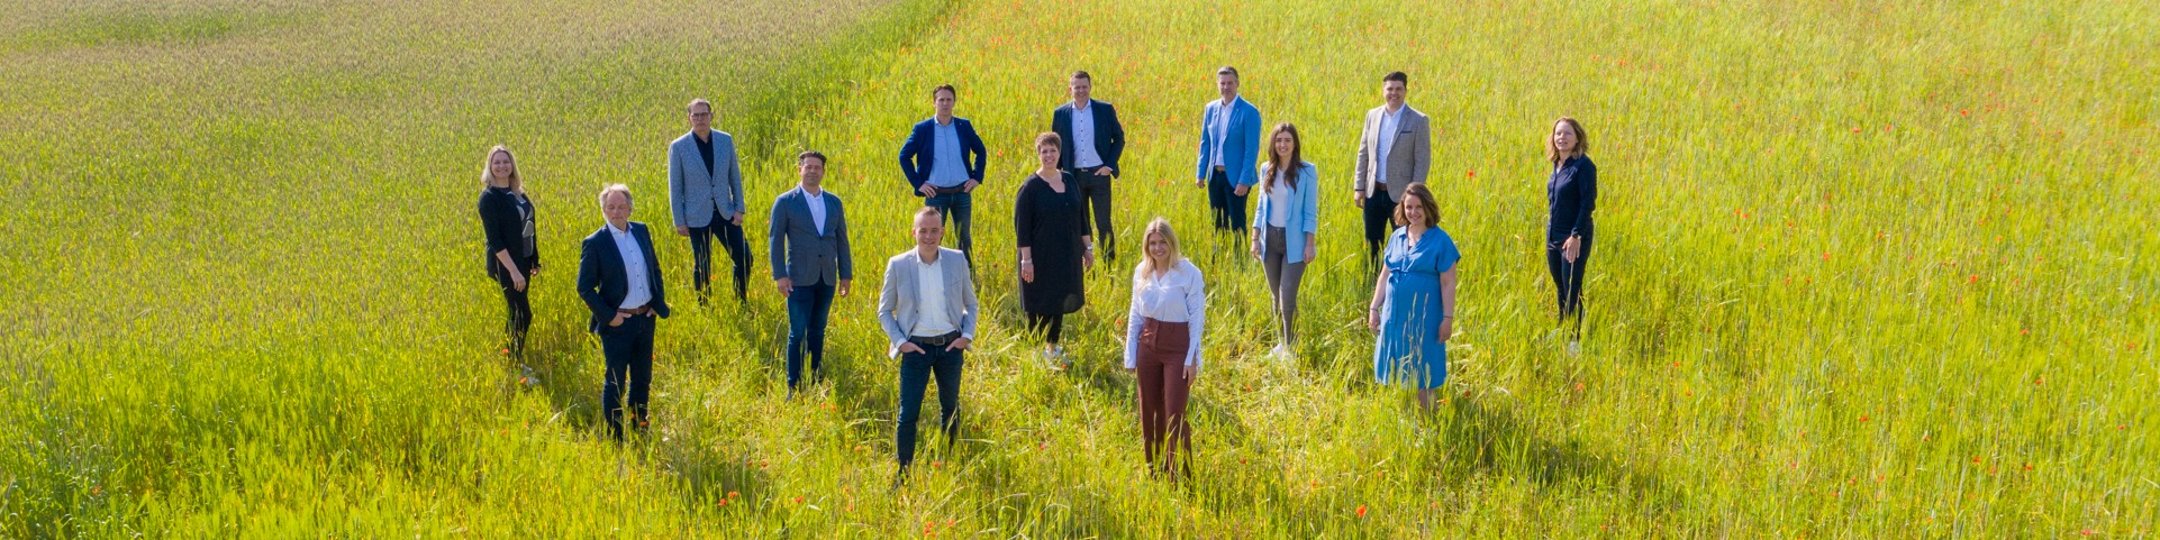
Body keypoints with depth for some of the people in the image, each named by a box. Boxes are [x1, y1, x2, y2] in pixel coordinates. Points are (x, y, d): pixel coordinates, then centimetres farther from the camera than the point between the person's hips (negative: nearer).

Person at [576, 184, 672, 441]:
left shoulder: (641, 231, 3)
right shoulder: (595, 243, -13)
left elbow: (655, 269, 15)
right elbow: (584, 287, -10)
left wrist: (659, 302, 6)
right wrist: (608, 316, -14)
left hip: (645, 318, 5)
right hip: (617, 323, -5)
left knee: (642, 378, 17)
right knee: (615, 382, 2)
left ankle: (640, 426, 31)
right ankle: (615, 438, 12)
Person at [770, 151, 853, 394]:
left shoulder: (834, 202, 9)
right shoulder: (786, 202, -3)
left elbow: (841, 239, 12)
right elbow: (776, 240, -4)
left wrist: (846, 274, 9)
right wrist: (780, 276, -10)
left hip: (827, 278, 4)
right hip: (800, 279, -4)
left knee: (818, 331, 10)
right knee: (797, 333, -4)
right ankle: (794, 386, 1)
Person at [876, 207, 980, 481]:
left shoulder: (957, 261, -2)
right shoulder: (898, 265, -7)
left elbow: (971, 305, 10)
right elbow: (884, 311, 3)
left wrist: (967, 335, -3)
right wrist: (899, 342, -8)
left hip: (950, 346, 2)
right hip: (916, 347, -2)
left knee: (950, 409, 14)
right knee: (908, 414, -4)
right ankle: (903, 473, 6)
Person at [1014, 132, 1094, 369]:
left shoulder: (1068, 180, 4)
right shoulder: (1030, 187, -12)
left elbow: (1080, 216, 13)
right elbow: (1021, 225, -13)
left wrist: (1088, 246, 12)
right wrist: (1026, 259, -17)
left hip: (1067, 257, 5)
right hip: (1041, 258, -5)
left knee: (1059, 300, 11)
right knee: (1040, 304, 2)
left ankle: (1052, 345, 23)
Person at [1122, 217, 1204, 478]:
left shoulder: (1189, 273, -11)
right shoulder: (1142, 272, 4)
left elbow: (1197, 318, -8)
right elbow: (1135, 316, 10)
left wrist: (1192, 359, -11)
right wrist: (1130, 356, 9)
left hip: (1177, 347, -5)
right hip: (1148, 345, 5)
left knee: (1174, 414, -7)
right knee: (1150, 412, 11)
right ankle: (1154, 470, 24)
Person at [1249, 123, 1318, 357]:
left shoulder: (1307, 172, -7)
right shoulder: (1266, 169, 5)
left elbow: (1311, 211, -5)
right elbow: (1261, 206, 11)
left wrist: (1310, 244, -8)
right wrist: (1255, 239, 7)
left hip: (1294, 241, -4)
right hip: (1270, 238, 4)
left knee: (1288, 296, -10)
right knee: (1276, 295, 11)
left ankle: (1290, 346, 0)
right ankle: (1283, 341, 23)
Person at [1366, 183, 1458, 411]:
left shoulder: (1440, 241, -8)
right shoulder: (1396, 238, 7)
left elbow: (1448, 283, -8)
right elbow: (1384, 276, 14)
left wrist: (1448, 318, -11)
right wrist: (1374, 308, 12)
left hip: (1424, 318, -5)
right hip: (1394, 315, 5)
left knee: (1422, 374, 2)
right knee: (1395, 371, 10)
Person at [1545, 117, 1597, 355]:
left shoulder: (1583, 166, -14)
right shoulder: (1558, 165, 9)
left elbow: (1588, 203, -17)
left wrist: (1576, 235, -20)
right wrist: (1550, 233, 15)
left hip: (1574, 239, -8)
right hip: (1554, 237, 8)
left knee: (1572, 290, -3)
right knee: (1560, 290, 14)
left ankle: (1575, 341, 4)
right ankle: (1561, 336, 24)